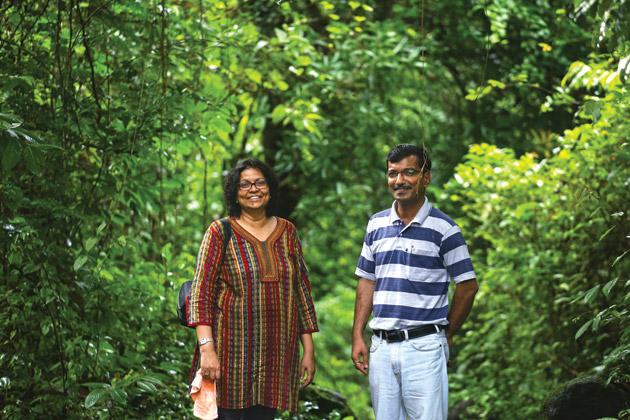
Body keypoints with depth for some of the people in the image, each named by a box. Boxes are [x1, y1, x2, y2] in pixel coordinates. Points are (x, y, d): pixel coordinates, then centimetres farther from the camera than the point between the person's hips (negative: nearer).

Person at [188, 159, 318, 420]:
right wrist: (207, 348, -16)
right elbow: (201, 293, -5)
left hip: (275, 354, 3)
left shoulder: (286, 231, 11)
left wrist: (308, 349, 9)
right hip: (233, 350, -3)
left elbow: (301, 290, 13)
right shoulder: (220, 232, 0)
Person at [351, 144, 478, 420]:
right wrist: (357, 337, 9)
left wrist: (447, 334, 4)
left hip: (424, 346, -5)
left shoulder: (443, 228, -5)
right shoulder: (376, 224, 11)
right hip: (381, 346, 5)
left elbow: (467, 286, -1)